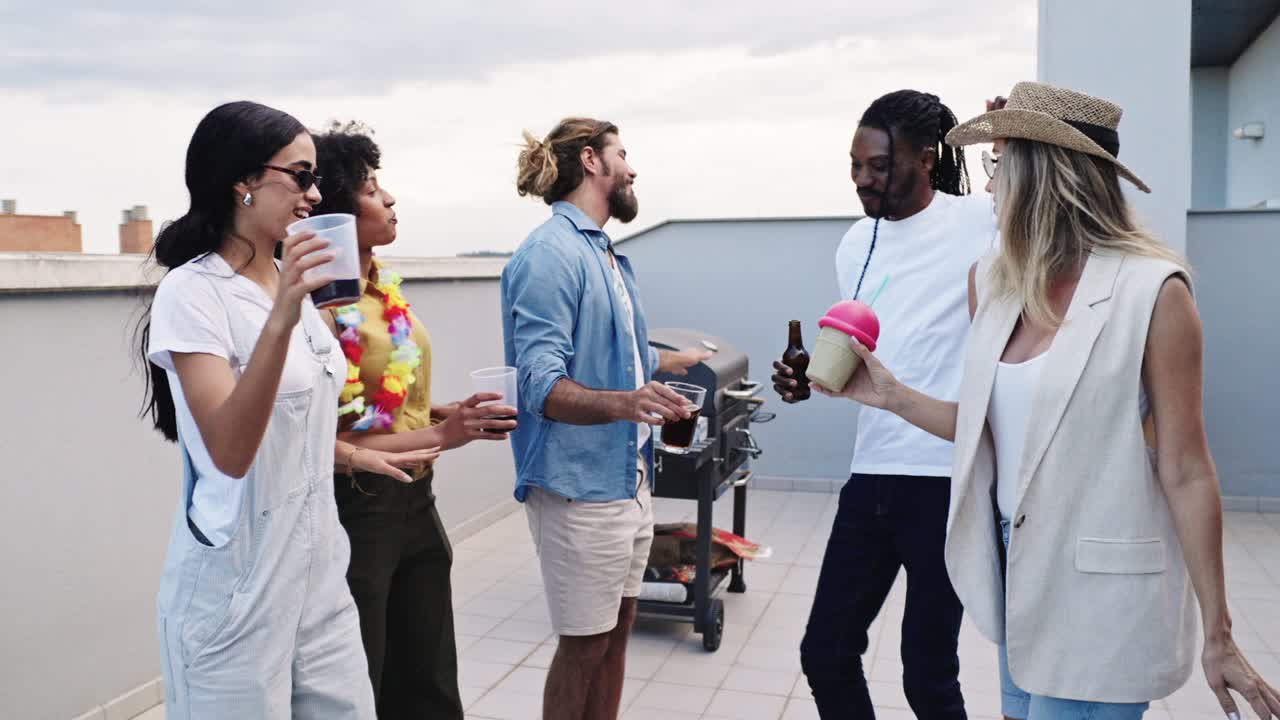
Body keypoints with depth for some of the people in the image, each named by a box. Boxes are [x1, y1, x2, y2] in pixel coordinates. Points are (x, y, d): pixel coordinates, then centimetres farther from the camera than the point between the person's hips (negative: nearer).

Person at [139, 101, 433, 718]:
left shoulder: (289, 280, 8)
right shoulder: (191, 292, -15)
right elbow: (231, 452, -26)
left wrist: (357, 455, 21)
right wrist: (280, 320, -34)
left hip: (319, 572, 7)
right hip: (237, 591, -7)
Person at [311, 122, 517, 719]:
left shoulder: (386, 288, 6)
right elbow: (329, 441, -21)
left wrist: (450, 412, 0)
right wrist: (439, 436, -19)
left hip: (415, 498, 8)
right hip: (356, 508, -8)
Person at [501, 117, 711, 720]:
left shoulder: (607, 253, 13)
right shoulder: (551, 253, -16)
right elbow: (542, 386, -24)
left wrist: (674, 361, 37)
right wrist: (622, 403, -40)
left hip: (627, 476, 9)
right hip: (579, 483, -9)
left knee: (616, 629, 16)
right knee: (586, 643, 2)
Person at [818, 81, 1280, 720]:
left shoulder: (1150, 289, -15)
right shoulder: (994, 282, 3)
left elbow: (1186, 472, -13)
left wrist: (1217, 637, -8)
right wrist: (891, 396, -1)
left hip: (1099, 591, -6)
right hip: (1018, 570, 6)